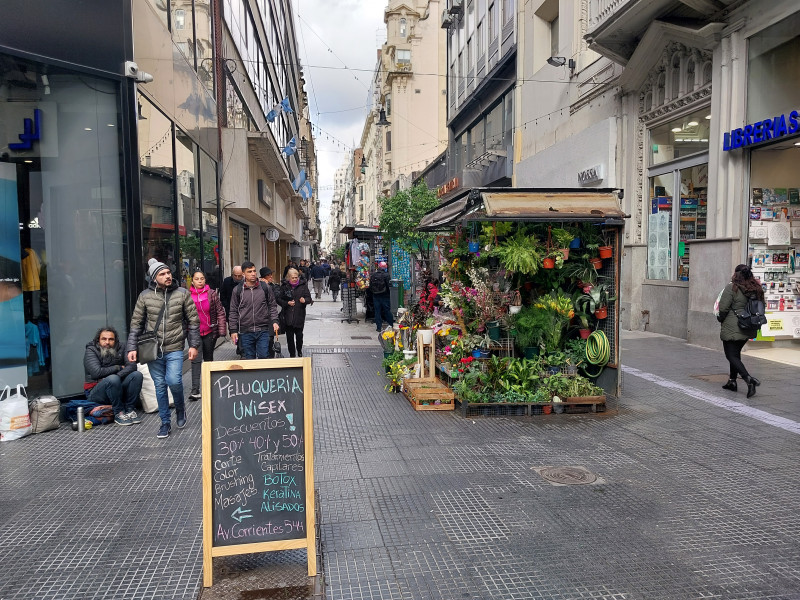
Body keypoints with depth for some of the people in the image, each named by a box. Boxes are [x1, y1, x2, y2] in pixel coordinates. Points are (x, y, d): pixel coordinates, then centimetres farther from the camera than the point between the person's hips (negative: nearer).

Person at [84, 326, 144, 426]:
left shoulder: (119, 349, 4)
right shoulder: (90, 351, -9)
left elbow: (132, 365, -12)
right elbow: (97, 372, -24)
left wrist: (118, 375, -28)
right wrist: (119, 368, -13)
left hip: (117, 390, 5)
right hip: (95, 393, -5)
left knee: (137, 375, -18)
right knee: (112, 379, -35)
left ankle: (130, 409, -15)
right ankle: (119, 413, -22)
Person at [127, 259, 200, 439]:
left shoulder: (182, 294, -1)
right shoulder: (145, 296, 2)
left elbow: (193, 321, 2)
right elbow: (136, 323, 6)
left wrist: (194, 345, -2)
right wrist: (132, 348, 0)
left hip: (175, 349, -1)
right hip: (153, 349, 2)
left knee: (174, 381, -16)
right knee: (160, 386, 8)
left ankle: (180, 408, 15)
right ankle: (165, 422, 22)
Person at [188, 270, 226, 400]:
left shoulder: (212, 294, 1)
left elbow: (220, 312, 1)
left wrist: (222, 329, -5)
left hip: (210, 331, 1)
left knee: (208, 359, 13)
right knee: (196, 359, -11)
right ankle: (195, 389, -14)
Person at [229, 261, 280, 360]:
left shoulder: (265, 287, 3)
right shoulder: (237, 290, 2)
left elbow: (272, 306, 9)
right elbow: (234, 311, 6)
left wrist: (274, 321, -5)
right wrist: (233, 330, 2)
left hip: (263, 330, 0)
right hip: (246, 332, 0)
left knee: (264, 357, -1)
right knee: (249, 359, 9)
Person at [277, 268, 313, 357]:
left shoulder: (303, 285, 2)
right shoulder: (284, 286, 2)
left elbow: (309, 298, 1)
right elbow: (279, 299, 4)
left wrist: (305, 300, -21)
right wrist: (287, 303, -13)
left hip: (300, 315, 0)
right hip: (288, 315, 0)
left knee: (299, 335, 4)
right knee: (289, 336, 1)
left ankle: (299, 351, 30)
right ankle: (292, 354, 15)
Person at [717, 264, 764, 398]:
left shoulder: (731, 288, -15)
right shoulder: (756, 289, 5)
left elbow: (723, 308, -16)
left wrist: (720, 318, 3)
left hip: (732, 328, -7)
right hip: (748, 329, 7)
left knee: (731, 356, -1)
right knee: (736, 353, 21)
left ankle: (749, 379, -21)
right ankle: (732, 381, 26)